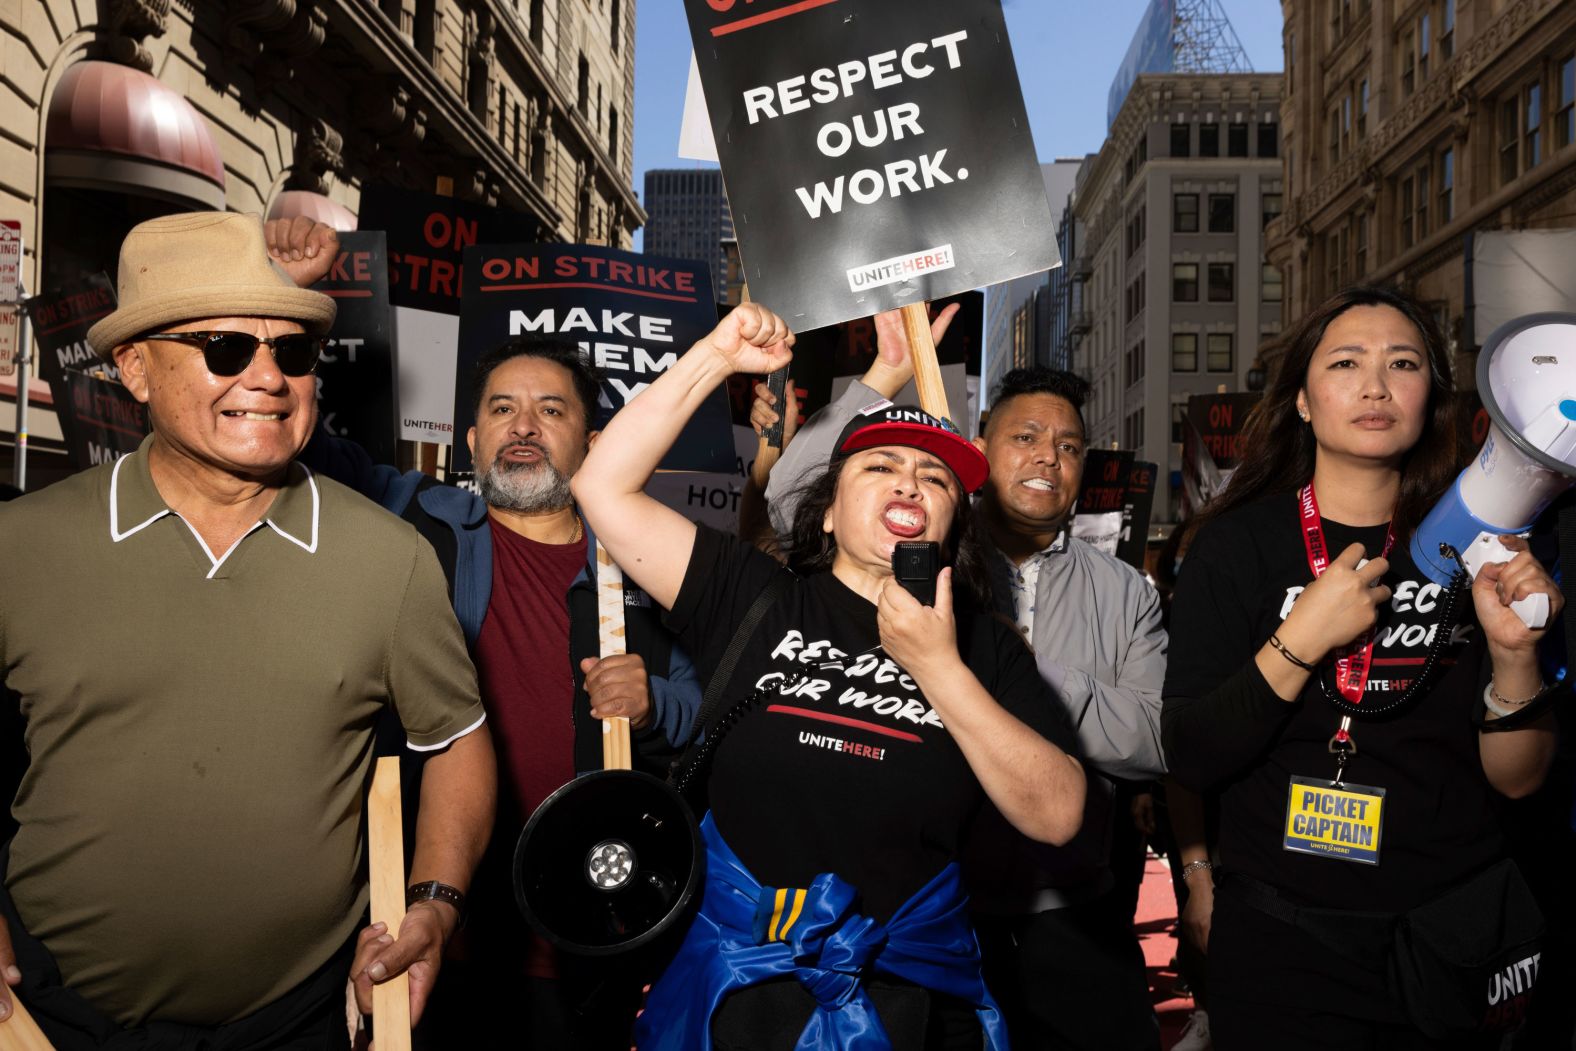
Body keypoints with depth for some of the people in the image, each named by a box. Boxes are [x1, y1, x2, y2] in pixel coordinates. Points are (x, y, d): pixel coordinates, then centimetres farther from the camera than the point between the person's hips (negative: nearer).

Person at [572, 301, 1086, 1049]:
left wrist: (939, 670, -16)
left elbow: (1057, 817, -10)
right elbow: (605, 486, -6)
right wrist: (717, 357, -10)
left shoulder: (986, 646, 1)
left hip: (913, 990, 1)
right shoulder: (755, 599, -1)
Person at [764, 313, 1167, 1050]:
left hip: (1070, 925, 2)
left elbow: (1156, 742, -4)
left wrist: (1030, 671, -15)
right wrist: (886, 377, -15)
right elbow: (794, 497, -11)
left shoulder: (1123, 593, 6)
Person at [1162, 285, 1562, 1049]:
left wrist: (1514, 652, -15)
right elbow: (1191, 762, -13)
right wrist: (1298, 643, -22)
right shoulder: (1238, 543, -7)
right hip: (1281, 939, -2)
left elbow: (1516, 779, 1)